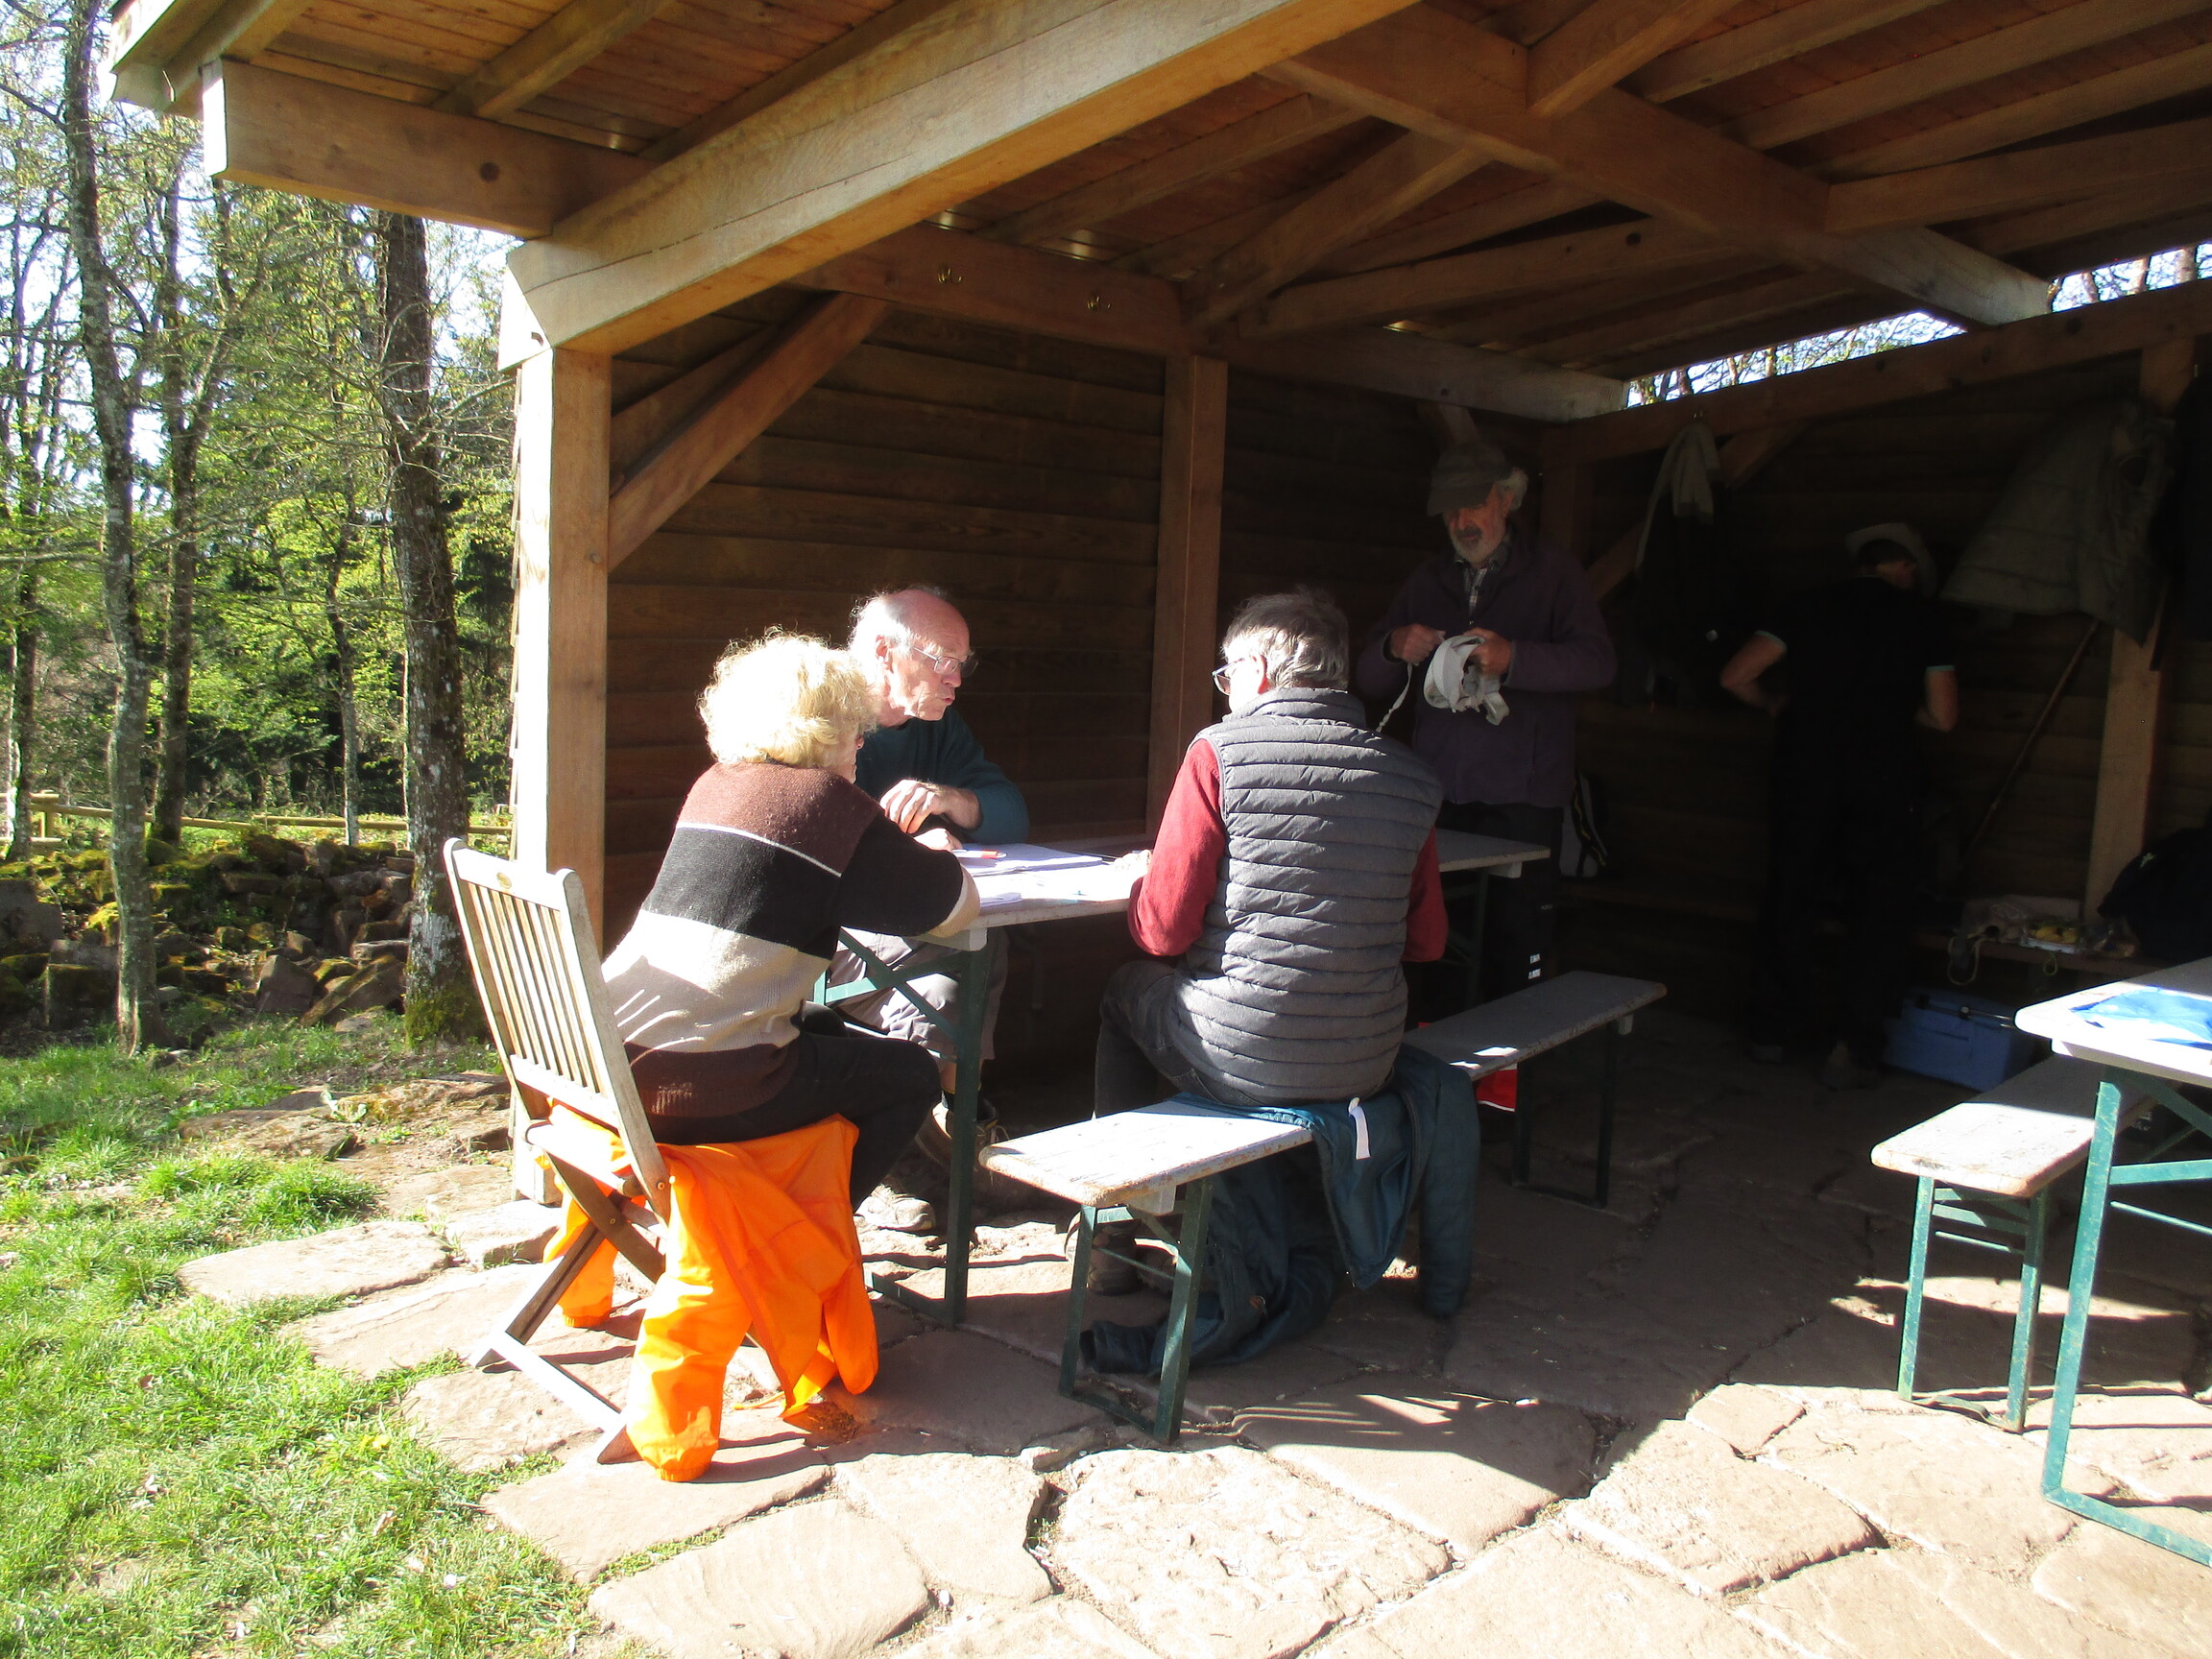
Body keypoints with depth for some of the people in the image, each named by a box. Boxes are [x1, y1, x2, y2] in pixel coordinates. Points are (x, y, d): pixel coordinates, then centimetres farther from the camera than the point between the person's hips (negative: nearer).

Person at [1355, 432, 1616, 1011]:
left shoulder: (1554, 574, 10)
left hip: (1522, 795, -2)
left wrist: (1514, 658, -22)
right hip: (1439, 790, 3)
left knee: (1515, 947, -7)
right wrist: (1395, 648, -5)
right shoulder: (1427, 582, 20)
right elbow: (1369, 681, 18)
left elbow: (1597, 661, -6)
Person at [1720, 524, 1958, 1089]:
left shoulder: (1809, 604, 6)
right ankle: (1854, 1048, 0)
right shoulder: (1921, 615, 4)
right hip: (1883, 779, -2)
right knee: (1880, 914, 5)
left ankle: (1777, 1023, 23)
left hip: (1804, 771, 2)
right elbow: (1943, 716, 3)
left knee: (1790, 900, 14)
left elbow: (1735, 676, -1)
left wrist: (1776, 703, 19)